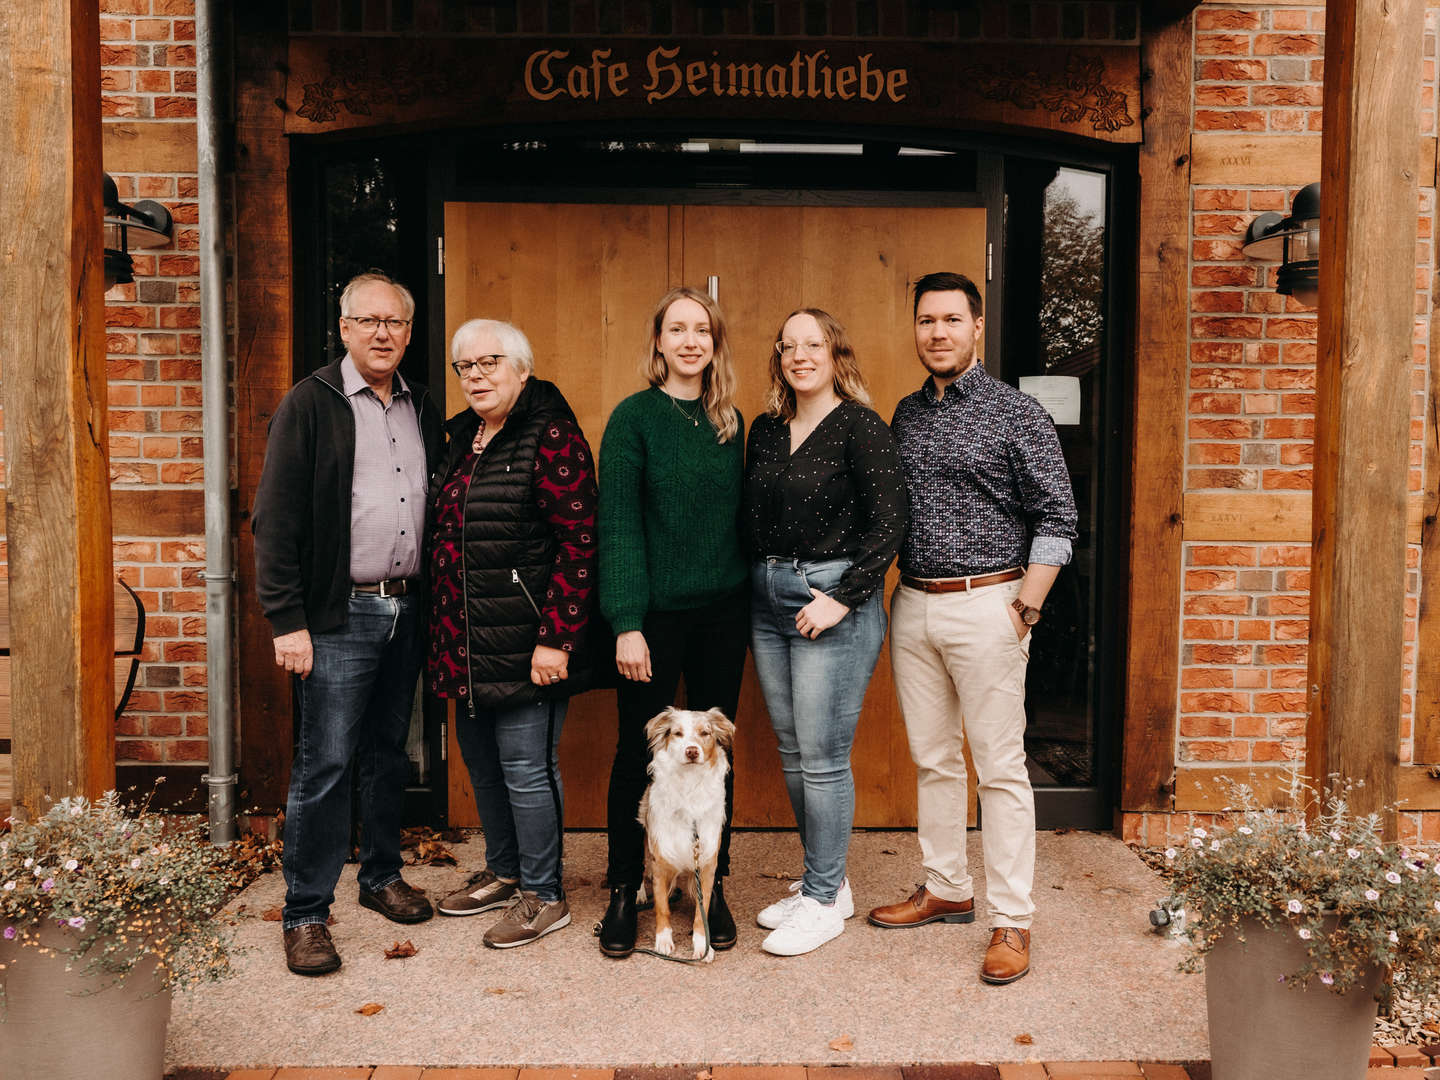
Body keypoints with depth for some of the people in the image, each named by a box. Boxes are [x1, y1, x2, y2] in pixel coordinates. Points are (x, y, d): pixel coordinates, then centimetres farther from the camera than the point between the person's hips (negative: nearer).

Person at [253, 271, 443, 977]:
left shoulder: (421, 409, 12)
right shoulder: (311, 403, -5)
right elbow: (277, 519, -9)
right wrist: (287, 621, -14)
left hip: (406, 609, 5)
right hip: (338, 614, -5)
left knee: (389, 754, 16)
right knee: (324, 764, -2)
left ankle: (381, 876, 32)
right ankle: (305, 914, 11)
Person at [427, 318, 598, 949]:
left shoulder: (551, 437, -12)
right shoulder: (462, 438, 14)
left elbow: (578, 543, -18)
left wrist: (556, 637, -21)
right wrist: (443, 635, 18)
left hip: (524, 644, -9)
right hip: (466, 643, 9)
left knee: (526, 766, 0)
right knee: (480, 757, 18)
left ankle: (544, 897, 17)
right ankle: (503, 872, 36)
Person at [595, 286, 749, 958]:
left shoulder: (730, 421, 9)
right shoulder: (634, 417, -6)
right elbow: (618, 526, -10)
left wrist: (747, 601, 9)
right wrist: (626, 623, -15)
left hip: (723, 612, 4)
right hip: (655, 612, -4)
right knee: (639, 749, 6)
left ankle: (711, 885, 25)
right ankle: (624, 889, 22)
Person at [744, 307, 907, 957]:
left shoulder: (860, 427, -7)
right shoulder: (766, 429, 12)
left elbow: (889, 523, -13)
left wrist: (843, 598, -16)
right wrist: (753, 583, 6)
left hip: (833, 600, -7)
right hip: (767, 602, 7)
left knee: (822, 756, -2)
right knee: (792, 754, 13)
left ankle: (823, 901, 14)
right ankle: (828, 883, 28)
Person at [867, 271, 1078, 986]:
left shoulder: (1015, 413, -5)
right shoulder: (906, 414, 12)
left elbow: (1056, 517, -6)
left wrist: (1024, 609, -11)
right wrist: (895, 591, 9)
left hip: (985, 605, -6)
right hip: (912, 605, 6)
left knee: (999, 767, 0)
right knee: (932, 759, 14)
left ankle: (1011, 920, 10)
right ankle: (945, 890, 28)